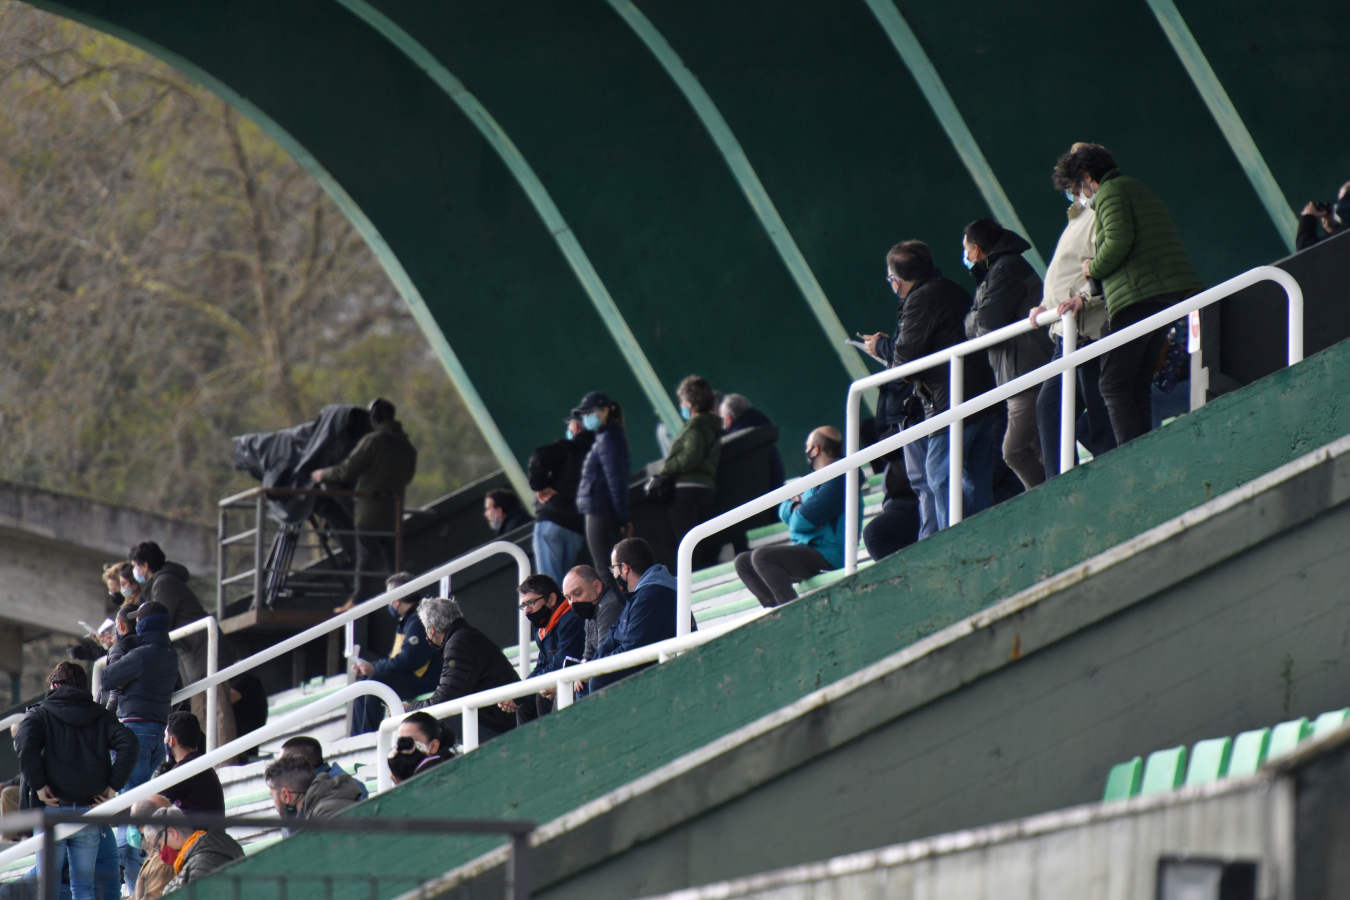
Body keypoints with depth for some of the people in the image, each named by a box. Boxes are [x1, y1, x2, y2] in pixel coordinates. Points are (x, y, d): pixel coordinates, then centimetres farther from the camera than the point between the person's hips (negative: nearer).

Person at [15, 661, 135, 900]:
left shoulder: (40, 714, 4)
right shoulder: (101, 717, 11)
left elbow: (25, 744, -17)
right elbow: (128, 743, -5)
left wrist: (38, 786, -11)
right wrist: (113, 786, -2)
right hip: (89, 813, 2)